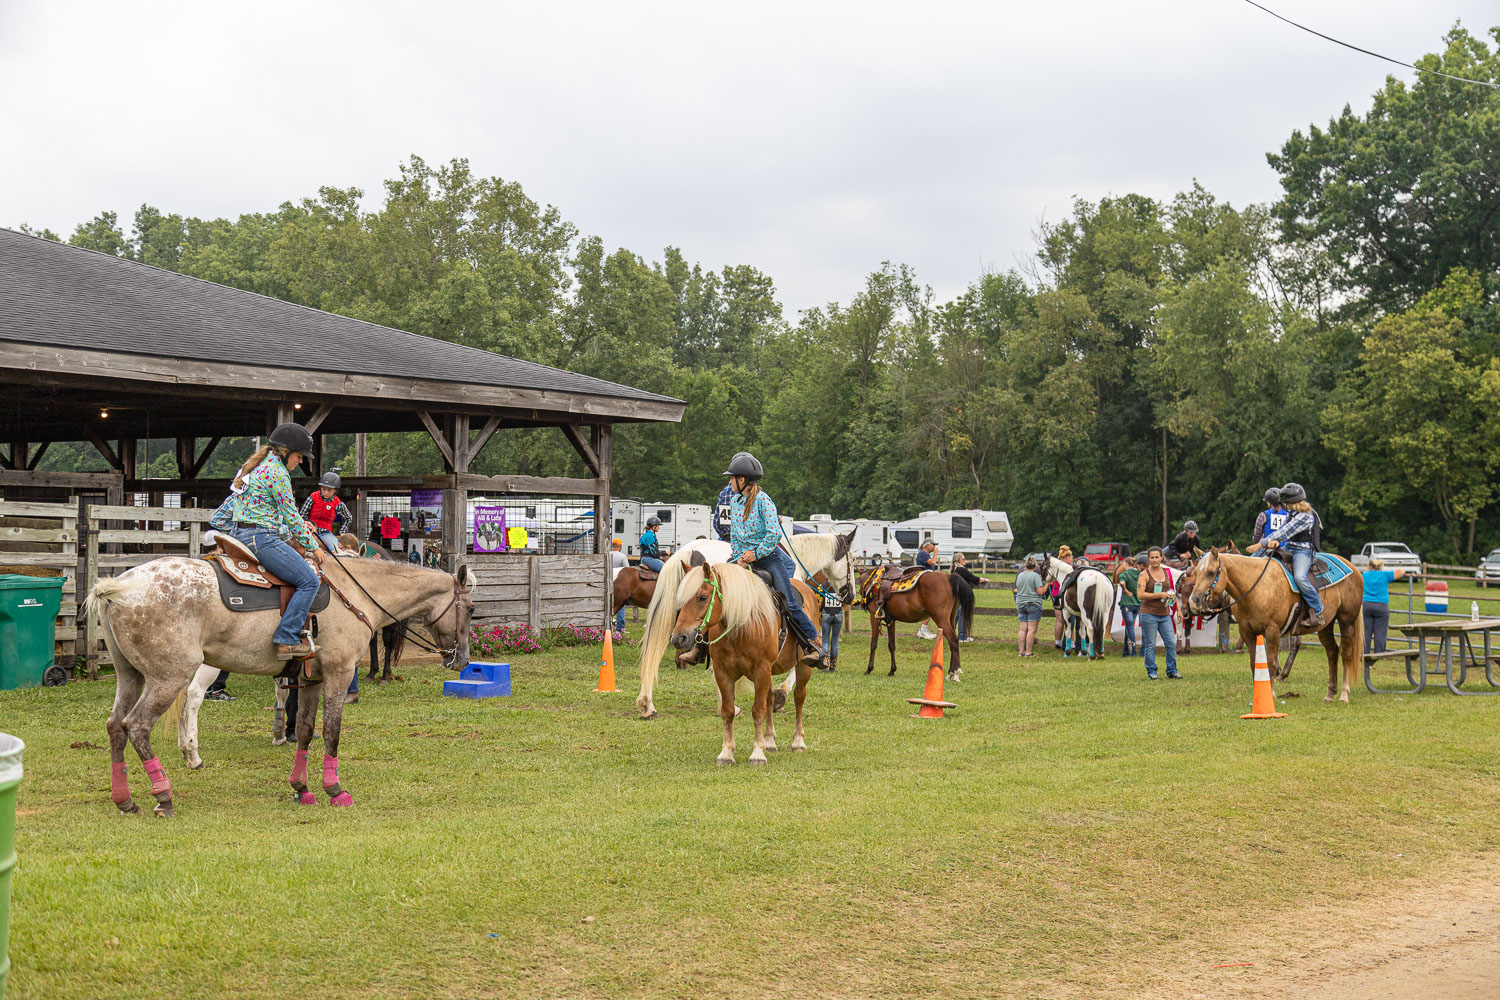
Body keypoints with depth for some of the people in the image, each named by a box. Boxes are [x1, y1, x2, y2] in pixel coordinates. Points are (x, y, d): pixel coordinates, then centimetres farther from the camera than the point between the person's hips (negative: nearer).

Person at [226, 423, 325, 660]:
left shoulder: (254, 466, 20)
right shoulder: (277, 472, -11)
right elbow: (290, 516, -10)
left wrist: (291, 535, 23)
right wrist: (313, 546, -1)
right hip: (262, 538, -11)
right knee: (309, 581, -12)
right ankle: (287, 640, -20)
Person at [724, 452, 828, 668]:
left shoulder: (763, 500, -10)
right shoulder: (734, 502, 11)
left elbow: (774, 534, -16)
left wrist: (755, 554, -14)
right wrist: (739, 556, 1)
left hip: (769, 556, -6)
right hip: (746, 557, 6)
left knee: (789, 603, -10)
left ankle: (815, 645, -3)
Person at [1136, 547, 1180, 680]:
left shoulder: (1167, 572, 11)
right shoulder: (1144, 574, -6)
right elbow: (1140, 594, -16)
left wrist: (1172, 595, 6)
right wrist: (1159, 595, -20)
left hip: (1164, 614, 5)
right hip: (1149, 614, -5)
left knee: (1171, 643, 2)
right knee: (1150, 645, 0)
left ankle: (1172, 670, 13)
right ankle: (1151, 671, 11)